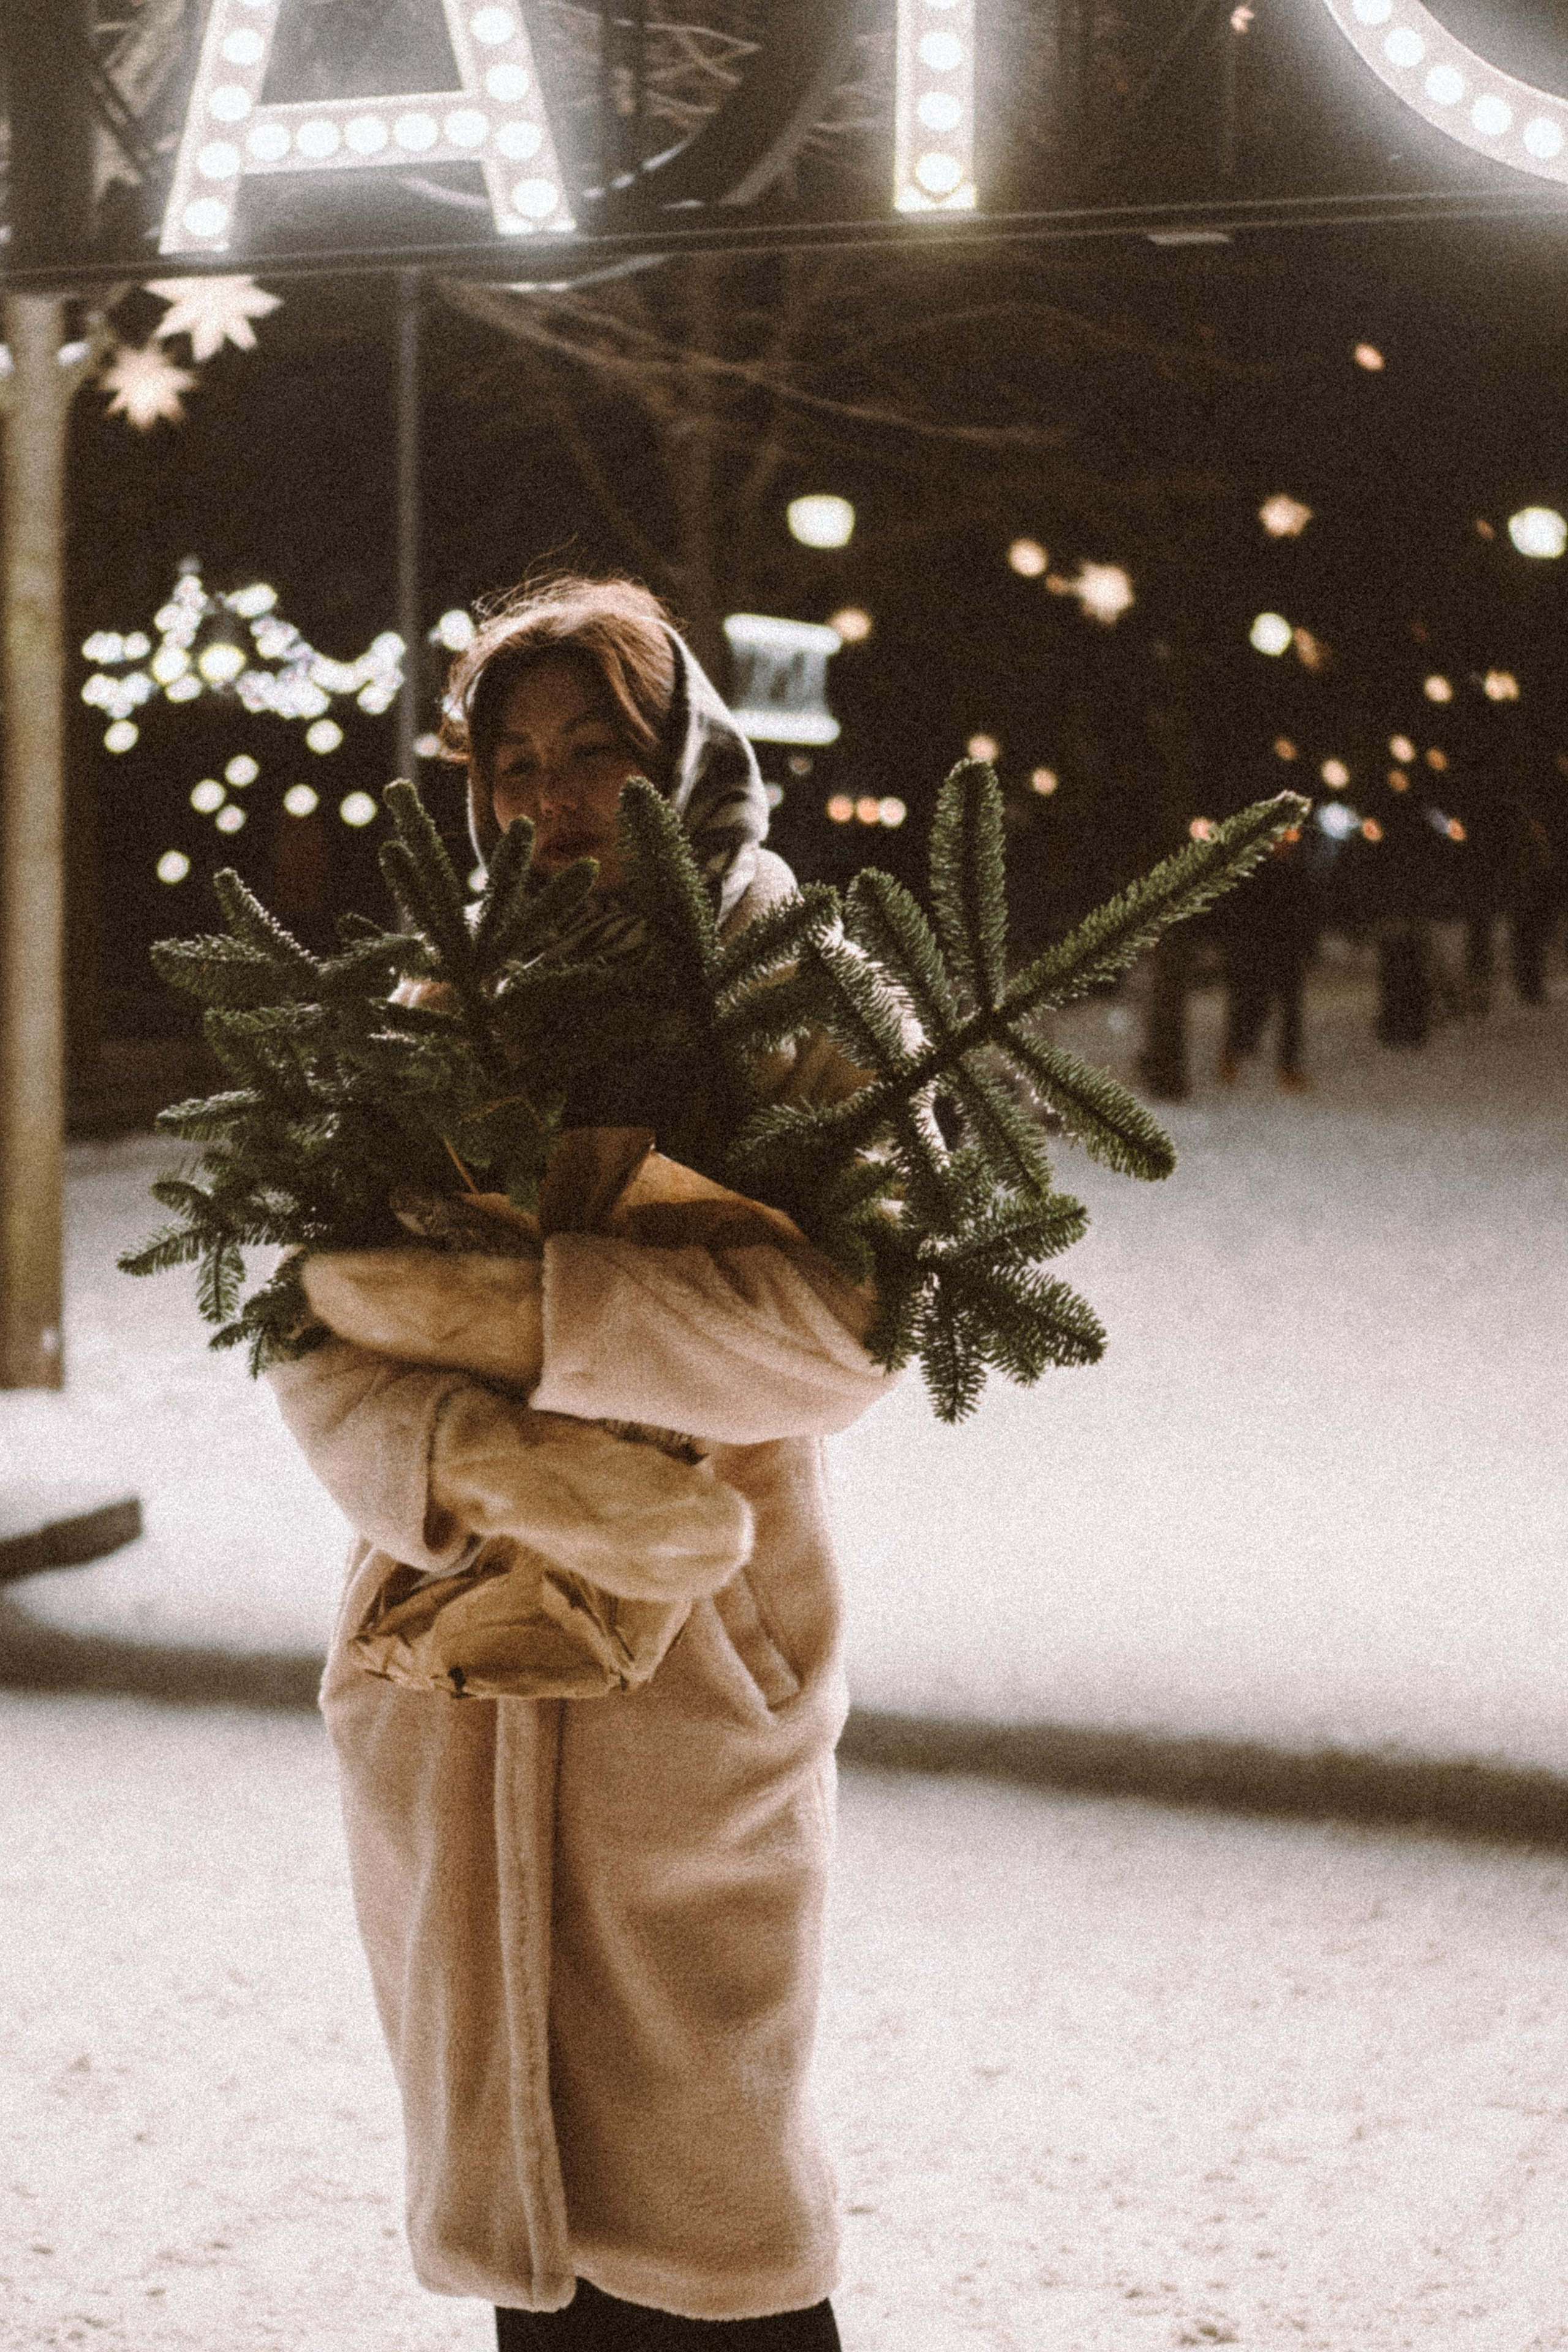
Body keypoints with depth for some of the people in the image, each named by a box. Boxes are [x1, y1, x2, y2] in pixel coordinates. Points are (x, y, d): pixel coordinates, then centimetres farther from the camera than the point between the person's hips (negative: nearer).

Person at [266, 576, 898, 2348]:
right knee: (510, 2183, 11)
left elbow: (832, 1337, -16)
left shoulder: (796, 1013, 0)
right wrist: (468, 1458, -21)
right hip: (450, 1685, 3)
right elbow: (321, 1353, 0)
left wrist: (503, 1296, -21)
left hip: (692, 1677, -3)